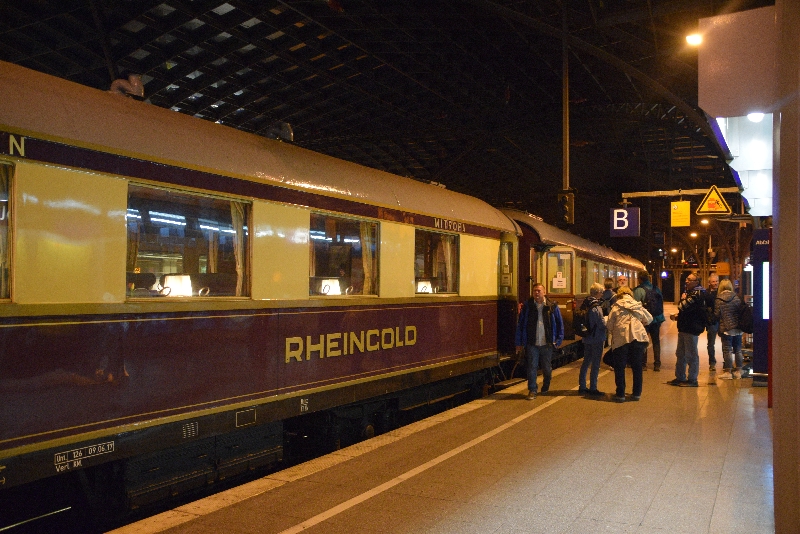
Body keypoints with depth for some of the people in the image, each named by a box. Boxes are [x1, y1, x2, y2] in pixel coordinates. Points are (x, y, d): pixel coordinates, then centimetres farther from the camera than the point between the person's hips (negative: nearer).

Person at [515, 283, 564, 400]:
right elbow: (520, 324, 3)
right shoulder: (527, 306, 0)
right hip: (532, 343, -1)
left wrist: (559, 340, 0)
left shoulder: (552, 306, 0)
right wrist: (519, 342, 0)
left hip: (547, 343, 1)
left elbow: (559, 323, 6)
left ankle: (546, 385, 40)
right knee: (532, 367, -1)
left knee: (547, 367, 14)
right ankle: (532, 391, 8)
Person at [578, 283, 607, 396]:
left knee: (586, 362, 16)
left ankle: (582, 386, 21)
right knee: (595, 364, 1)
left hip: (586, 338, 8)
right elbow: (602, 324, -17)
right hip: (596, 339, -8)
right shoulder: (596, 307, -19)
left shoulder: (585, 305, 5)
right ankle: (593, 388, 6)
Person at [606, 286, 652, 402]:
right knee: (637, 366, 13)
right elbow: (649, 319, 23)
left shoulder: (616, 307, 5)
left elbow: (609, 325, 1)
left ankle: (620, 394, 5)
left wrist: (614, 332, 21)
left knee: (619, 367, 5)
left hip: (621, 339, -3)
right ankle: (637, 393, 17)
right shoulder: (638, 306, 15)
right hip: (638, 337, 3)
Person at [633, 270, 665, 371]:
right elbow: (662, 302, 9)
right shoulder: (656, 289, 4)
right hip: (657, 319, 5)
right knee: (656, 341, 13)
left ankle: (643, 364, 9)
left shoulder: (639, 290, -14)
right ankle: (657, 364, 15)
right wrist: (660, 316, 18)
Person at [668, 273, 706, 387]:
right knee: (680, 353, 15)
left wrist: (683, 299, -4)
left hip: (691, 328, -10)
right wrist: (678, 317, 10)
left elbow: (683, 307, -24)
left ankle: (692, 379, 5)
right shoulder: (690, 292, 17)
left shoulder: (697, 294, -16)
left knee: (691, 354, -3)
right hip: (684, 327, 10)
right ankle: (680, 377, 23)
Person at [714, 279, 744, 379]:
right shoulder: (736, 297, -1)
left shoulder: (718, 300, -9)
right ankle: (738, 371, 14)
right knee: (738, 350, 10)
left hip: (726, 328, -4)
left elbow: (717, 314, -8)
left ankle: (728, 371, 1)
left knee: (727, 350, 1)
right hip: (737, 328, 4)